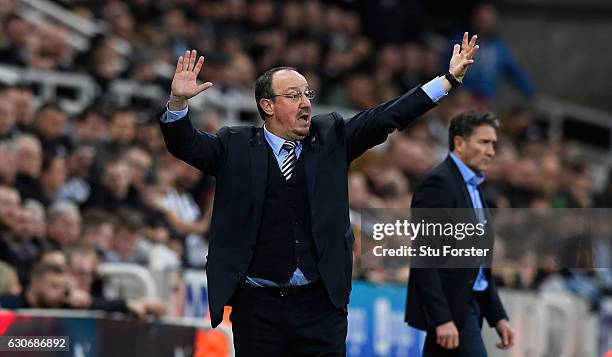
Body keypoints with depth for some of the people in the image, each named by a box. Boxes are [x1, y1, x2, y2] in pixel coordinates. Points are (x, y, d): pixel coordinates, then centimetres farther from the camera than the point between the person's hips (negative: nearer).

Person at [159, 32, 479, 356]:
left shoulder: (331, 138, 9)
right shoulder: (236, 147, 5)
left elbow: (387, 118, 6)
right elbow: (185, 144, -3)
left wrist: (449, 79, 0)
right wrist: (178, 100, -24)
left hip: (321, 304, 1)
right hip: (258, 305, -1)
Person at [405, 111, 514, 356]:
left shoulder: (472, 188, 18)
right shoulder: (438, 184, -13)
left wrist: (498, 317, 16)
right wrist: (442, 319, -25)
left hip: (468, 306, 10)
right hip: (447, 309, -10)